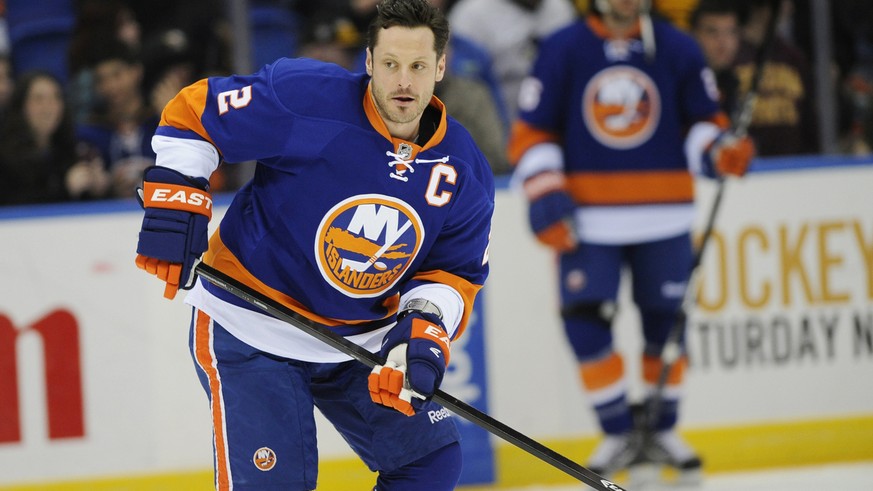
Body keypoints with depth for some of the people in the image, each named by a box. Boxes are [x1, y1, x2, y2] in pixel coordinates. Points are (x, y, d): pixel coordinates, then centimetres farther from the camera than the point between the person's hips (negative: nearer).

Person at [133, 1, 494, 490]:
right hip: (250, 330, -6)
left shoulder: (464, 173, -8)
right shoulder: (307, 99, -23)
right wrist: (174, 201, -20)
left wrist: (424, 330, -19)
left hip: (360, 337, 6)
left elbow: (453, 273, -1)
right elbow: (194, 112, -14)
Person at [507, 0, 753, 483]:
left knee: (666, 323, 3)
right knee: (585, 321, -10)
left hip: (664, 218, 1)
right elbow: (531, 132, 2)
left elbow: (702, 122, 10)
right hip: (588, 219, -1)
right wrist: (545, 198, -9)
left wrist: (721, 150, -12)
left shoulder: (677, 49, 3)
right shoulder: (562, 50, 0)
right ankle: (618, 434, 5)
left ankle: (661, 430, 21)